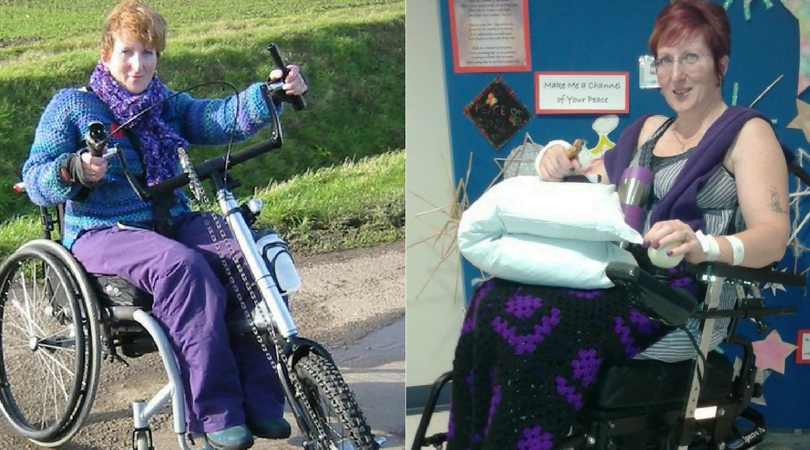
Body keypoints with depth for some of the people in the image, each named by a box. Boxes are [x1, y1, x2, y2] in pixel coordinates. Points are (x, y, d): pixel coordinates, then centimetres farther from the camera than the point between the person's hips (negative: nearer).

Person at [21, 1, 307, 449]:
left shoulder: (168, 106, 16)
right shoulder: (70, 106, 3)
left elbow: (226, 118, -1)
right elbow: (35, 181, -4)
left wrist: (271, 92, -20)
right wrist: (73, 171, -25)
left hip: (173, 222, 5)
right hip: (102, 233, -5)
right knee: (181, 266, -36)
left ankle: (259, 399, -20)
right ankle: (215, 412, -33)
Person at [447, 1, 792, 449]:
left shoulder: (747, 133, 2)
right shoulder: (646, 130, 24)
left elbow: (773, 238, -11)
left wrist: (703, 245, -33)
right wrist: (558, 163, 4)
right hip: (617, 278, 7)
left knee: (535, 322, -30)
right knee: (493, 302, -21)